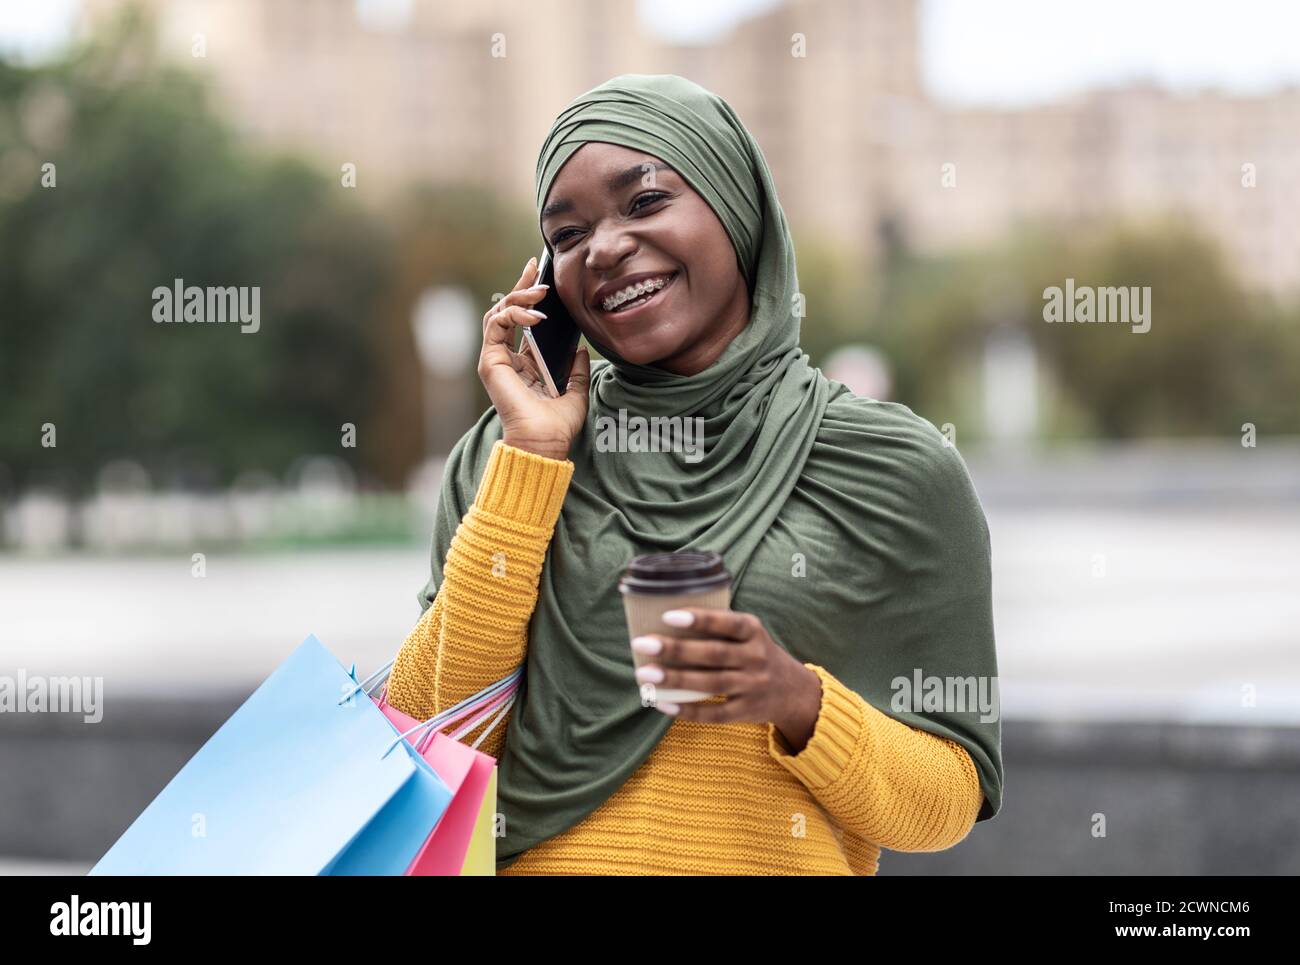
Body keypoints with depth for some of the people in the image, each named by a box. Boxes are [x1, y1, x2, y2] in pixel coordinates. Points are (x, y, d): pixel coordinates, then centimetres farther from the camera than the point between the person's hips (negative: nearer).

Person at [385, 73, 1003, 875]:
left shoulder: (895, 470, 1)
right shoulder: (507, 451, 7)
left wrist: (801, 704, -14)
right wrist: (532, 455, -3)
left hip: (773, 861, -1)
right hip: (532, 860, 1)